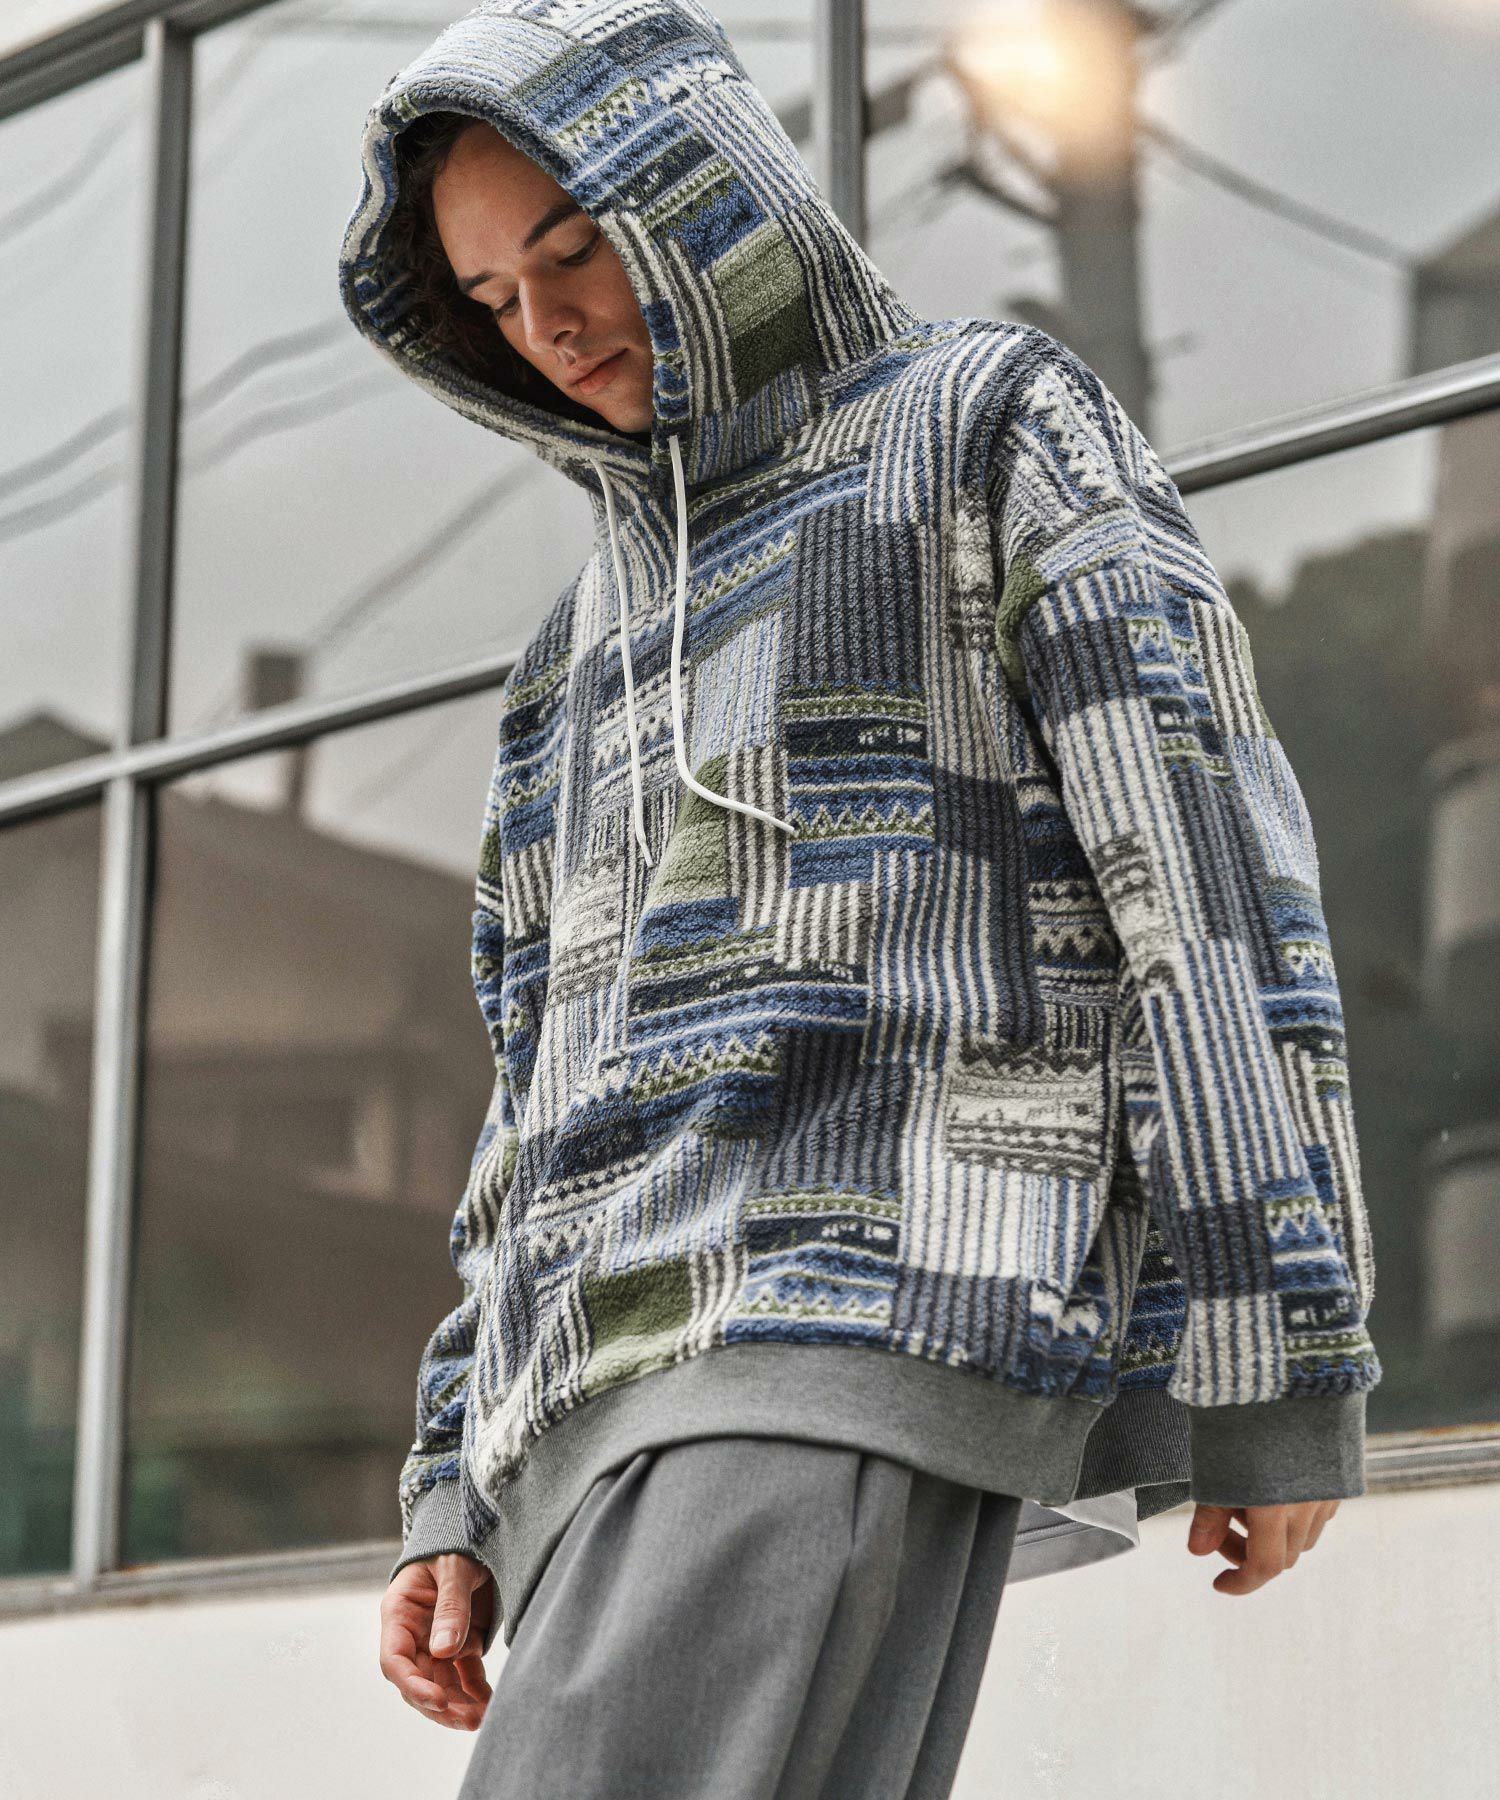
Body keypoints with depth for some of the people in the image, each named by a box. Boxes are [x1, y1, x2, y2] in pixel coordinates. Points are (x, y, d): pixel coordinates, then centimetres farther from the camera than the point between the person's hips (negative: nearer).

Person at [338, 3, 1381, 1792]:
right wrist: (458, 1501, 17)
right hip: (622, 1403, 8)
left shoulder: (997, 430, 10)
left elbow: (1209, 860, -2)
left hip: (891, 1314, -8)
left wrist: (1274, 1374, -11)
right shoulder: (599, 634, 31)